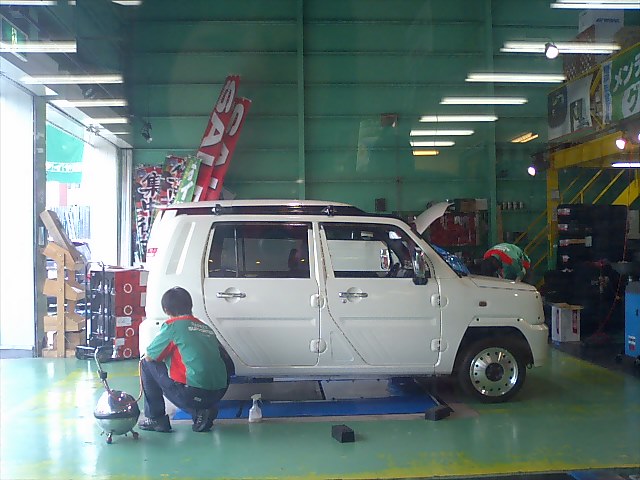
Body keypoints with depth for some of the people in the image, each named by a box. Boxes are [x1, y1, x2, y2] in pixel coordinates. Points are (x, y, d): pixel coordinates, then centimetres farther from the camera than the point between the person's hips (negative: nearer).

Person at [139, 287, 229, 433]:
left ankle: (155, 419, 14)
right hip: (219, 392, 6)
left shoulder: (172, 325, -1)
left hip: (194, 393, -6)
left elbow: (149, 357, 5)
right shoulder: (206, 328, 18)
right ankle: (200, 412, 13)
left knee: (147, 365, 10)